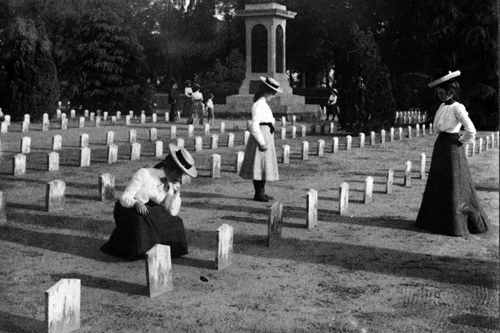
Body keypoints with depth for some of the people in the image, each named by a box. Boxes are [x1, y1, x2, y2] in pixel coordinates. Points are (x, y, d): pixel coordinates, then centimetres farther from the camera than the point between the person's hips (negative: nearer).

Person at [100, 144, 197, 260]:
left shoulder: (171, 183, -2)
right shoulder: (144, 174, -20)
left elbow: (172, 212, -7)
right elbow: (124, 198, -24)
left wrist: (176, 193, -19)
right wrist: (137, 203, -44)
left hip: (151, 213, 5)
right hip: (127, 210, -5)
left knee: (173, 223, -21)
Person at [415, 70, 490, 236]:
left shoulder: (457, 108, -14)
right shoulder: (442, 106, 9)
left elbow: (471, 130, -22)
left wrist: (461, 141, -8)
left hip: (452, 148, -9)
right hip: (440, 147, 9)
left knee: (453, 185, -2)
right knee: (437, 185, 13)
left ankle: (457, 224, 8)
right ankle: (438, 220, 23)